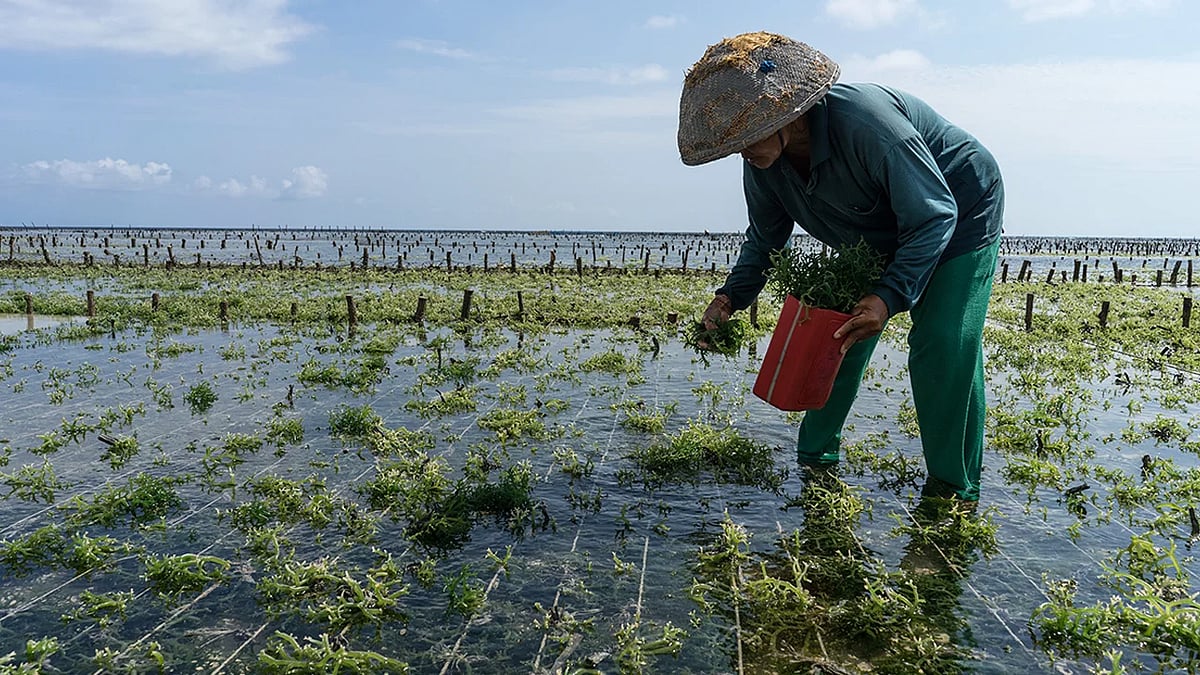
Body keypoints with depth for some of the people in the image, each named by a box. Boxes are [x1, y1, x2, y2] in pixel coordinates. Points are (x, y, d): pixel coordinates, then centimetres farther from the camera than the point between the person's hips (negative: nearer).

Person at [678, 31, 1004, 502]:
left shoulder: (866, 124, -39)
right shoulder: (763, 162, -16)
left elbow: (934, 217, -33)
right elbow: (765, 239, 0)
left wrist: (889, 296, -45)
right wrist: (732, 295, -17)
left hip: (959, 217, -7)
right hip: (876, 238, 7)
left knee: (943, 349, -18)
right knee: (838, 333, 2)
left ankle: (954, 496, -5)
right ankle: (816, 459, 17)